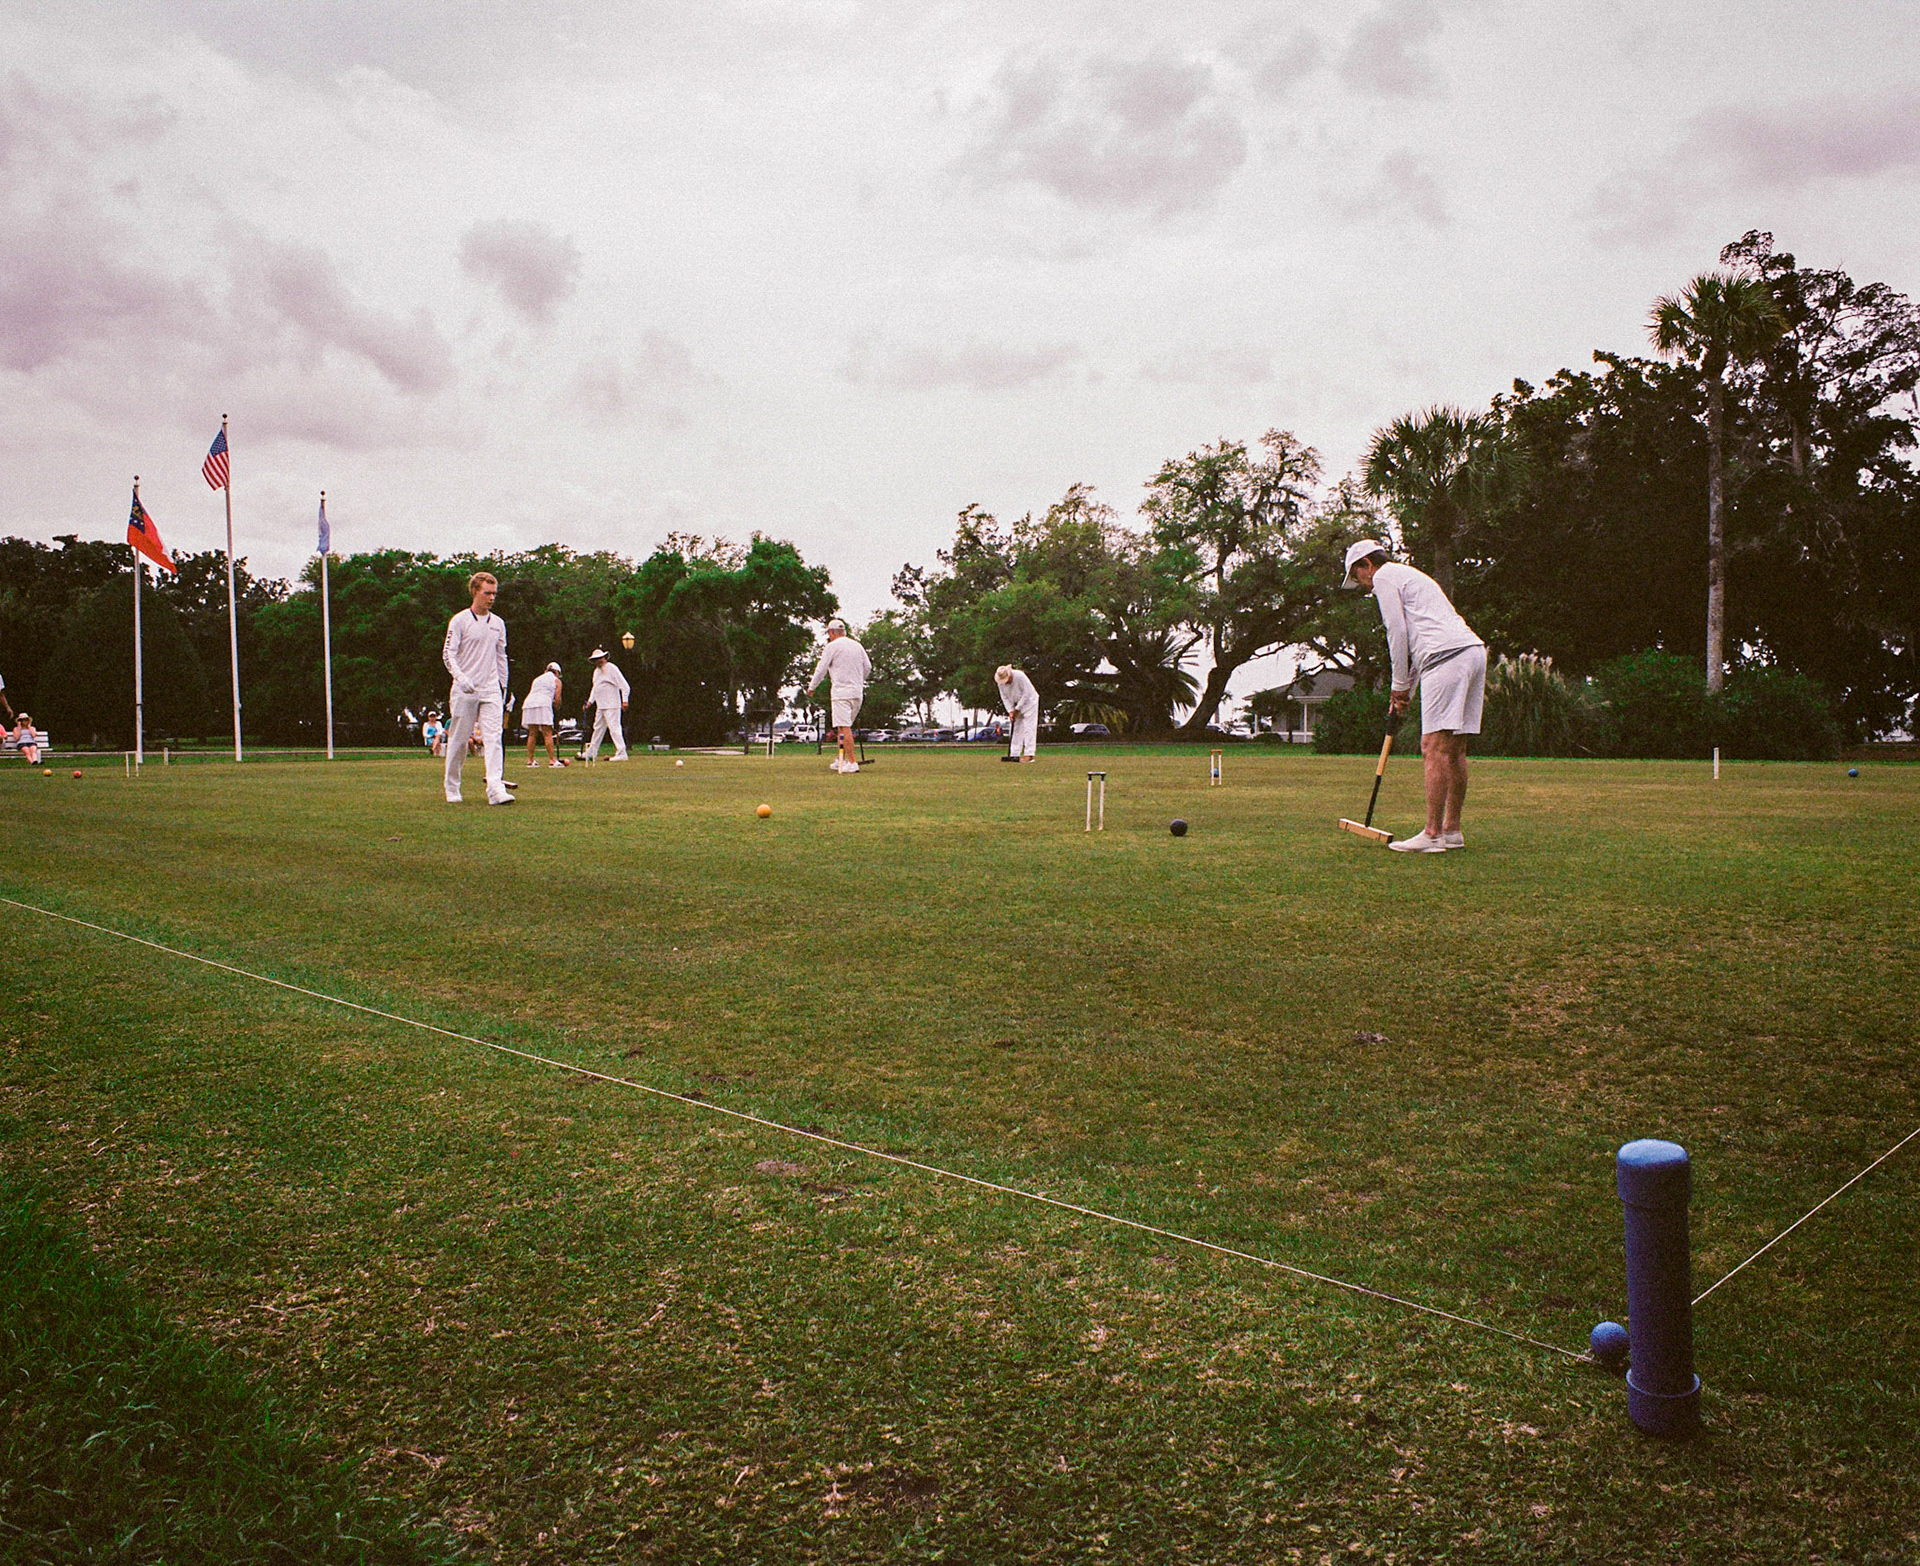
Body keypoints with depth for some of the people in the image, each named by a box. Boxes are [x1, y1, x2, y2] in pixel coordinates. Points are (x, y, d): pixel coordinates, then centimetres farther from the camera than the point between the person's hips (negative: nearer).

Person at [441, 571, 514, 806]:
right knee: (458, 740, 3)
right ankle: (452, 789, 17)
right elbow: (448, 654, -7)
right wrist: (461, 678, -23)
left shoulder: (498, 623, 13)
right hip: (464, 691, -3)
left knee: (493, 737, -11)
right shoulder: (460, 621, -1)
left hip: (491, 690, 3)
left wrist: (503, 685, 17)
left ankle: (496, 788, -20)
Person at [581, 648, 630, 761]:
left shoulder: (611, 669, -8)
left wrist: (624, 700, -19)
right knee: (598, 728, 14)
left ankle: (621, 753, -16)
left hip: (612, 706, -9)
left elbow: (624, 686, -11)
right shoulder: (596, 671, 18)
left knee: (614, 728, -14)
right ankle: (591, 752, 22)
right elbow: (595, 688, 28)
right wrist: (590, 701, 17)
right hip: (600, 706, 9)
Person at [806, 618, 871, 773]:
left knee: (844, 728, -9)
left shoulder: (832, 646, -5)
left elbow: (821, 669, -2)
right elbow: (868, 667, 18)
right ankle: (841, 760, 18)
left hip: (841, 692, -7)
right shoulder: (857, 646, 13)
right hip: (857, 693, 7)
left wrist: (811, 687, 12)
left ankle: (852, 762, -16)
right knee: (845, 727, 15)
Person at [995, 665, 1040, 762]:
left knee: (1028, 727, -12)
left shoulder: (1020, 676, -28)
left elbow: (1026, 693, -22)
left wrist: (1017, 708, -17)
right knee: (1017, 729, 3)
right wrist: (1010, 711, -12)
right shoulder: (1000, 682, -10)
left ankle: (1029, 755, -16)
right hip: (1016, 705, 6)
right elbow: (1004, 697, -1)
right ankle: (1015, 754, 3)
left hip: (1029, 701, -6)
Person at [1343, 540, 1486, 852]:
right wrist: (1407, 690, 28)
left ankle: (1432, 835, -14)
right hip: (1474, 650, 10)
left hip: (1448, 656, -10)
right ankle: (1452, 830, 14)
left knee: (1435, 748, -12)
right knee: (1454, 750, 10)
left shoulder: (1385, 576, 5)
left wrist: (1400, 685, 5)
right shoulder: (1411, 576, 33)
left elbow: (1397, 633, -3)